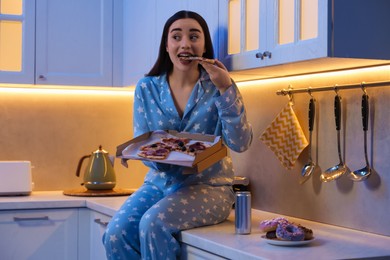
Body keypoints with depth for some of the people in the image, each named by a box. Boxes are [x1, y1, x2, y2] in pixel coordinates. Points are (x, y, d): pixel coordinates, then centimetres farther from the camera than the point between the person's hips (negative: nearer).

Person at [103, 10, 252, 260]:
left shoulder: (217, 87, -2)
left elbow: (241, 143, -11)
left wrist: (227, 89, -20)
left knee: (154, 224, -30)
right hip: (159, 182, 3)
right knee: (116, 234, -23)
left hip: (208, 185, -3)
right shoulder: (147, 88, 3)